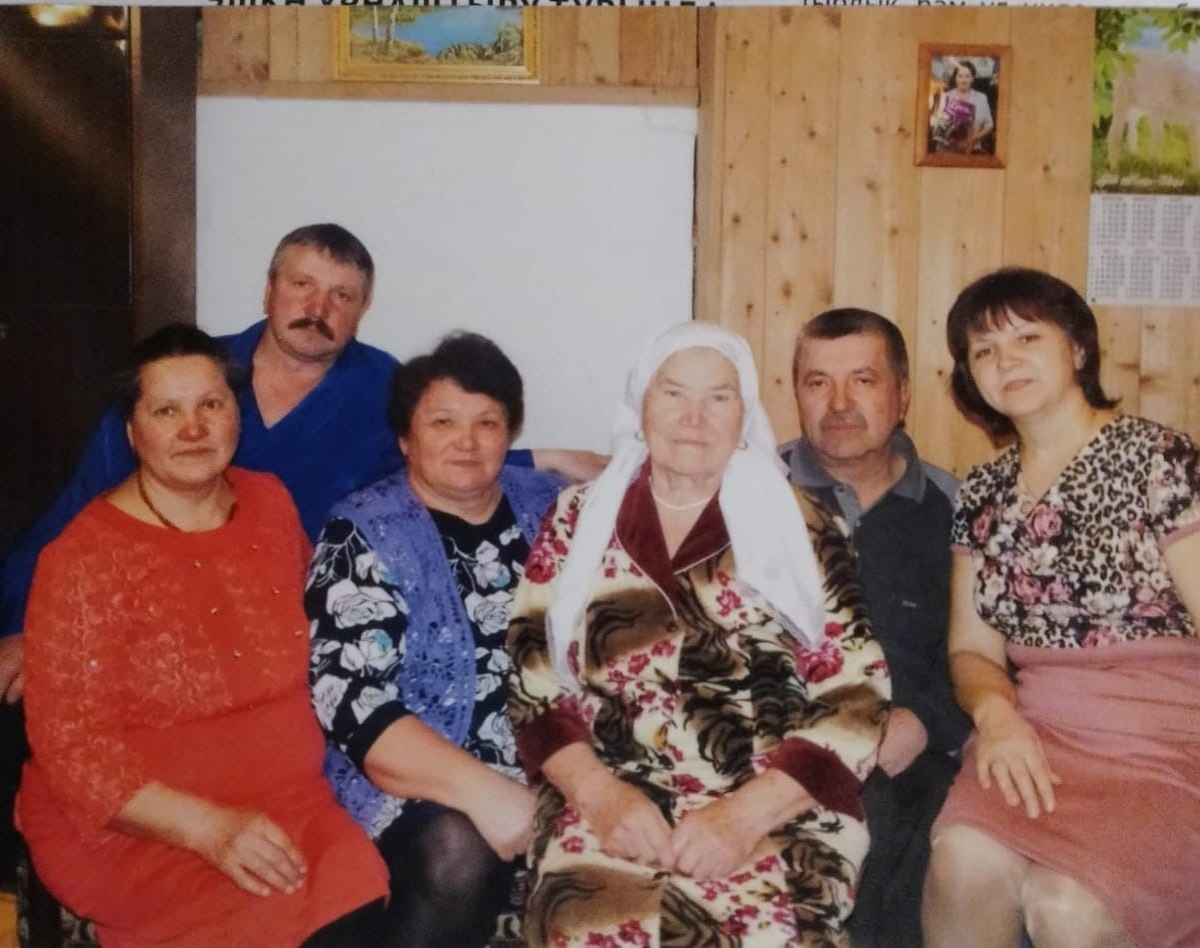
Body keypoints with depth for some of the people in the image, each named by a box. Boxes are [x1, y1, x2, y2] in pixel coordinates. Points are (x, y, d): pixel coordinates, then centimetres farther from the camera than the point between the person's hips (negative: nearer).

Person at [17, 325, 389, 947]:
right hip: (130, 830, -5)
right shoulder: (84, 561, -11)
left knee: (365, 889, -22)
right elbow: (72, 744, -13)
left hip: (285, 798, 5)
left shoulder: (270, 503, 6)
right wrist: (209, 828, -22)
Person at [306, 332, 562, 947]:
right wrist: (479, 787, -24)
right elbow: (350, 701, -12)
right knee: (459, 854, -32)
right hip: (416, 782, -3)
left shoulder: (549, 509, 9)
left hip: (552, 767, 4)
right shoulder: (365, 535, -3)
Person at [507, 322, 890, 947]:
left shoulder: (799, 528, 9)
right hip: (612, 810, 1)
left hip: (777, 816, 0)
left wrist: (747, 812, -12)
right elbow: (535, 686, 8)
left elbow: (857, 698, 2)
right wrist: (602, 794, -9)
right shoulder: (577, 520, 12)